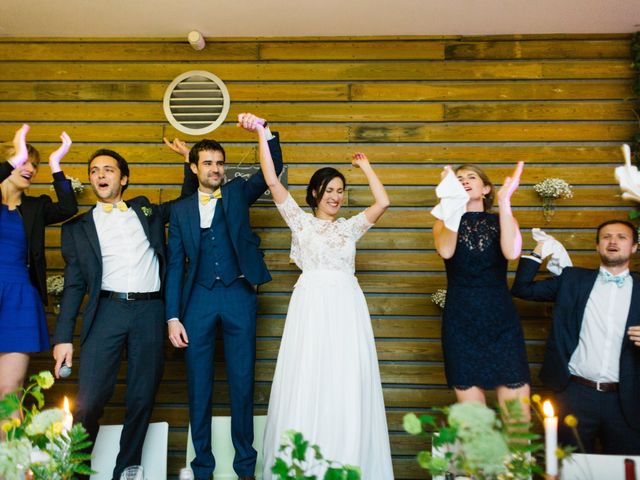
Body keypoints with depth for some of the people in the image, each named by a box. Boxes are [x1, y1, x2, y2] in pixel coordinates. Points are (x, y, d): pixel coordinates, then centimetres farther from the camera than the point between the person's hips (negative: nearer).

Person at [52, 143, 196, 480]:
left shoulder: (146, 210, 17)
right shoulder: (78, 225, 13)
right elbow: (74, 284, 9)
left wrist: (189, 164, 20)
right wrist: (63, 337, 2)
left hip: (150, 312, 1)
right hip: (107, 311, -1)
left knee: (142, 400, 5)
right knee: (88, 402, -9)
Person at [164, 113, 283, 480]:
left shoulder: (238, 192, 11)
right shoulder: (181, 209, 11)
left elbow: (274, 170, -1)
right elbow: (175, 265, 6)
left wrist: (265, 130, -17)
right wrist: (173, 316, -1)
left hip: (238, 296, -1)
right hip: (198, 298, 1)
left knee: (242, 384, 5)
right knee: (199, 387, 6)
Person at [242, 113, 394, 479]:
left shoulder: (350, 226, 18)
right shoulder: (302, 221, 10)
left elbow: (383, 203, 8)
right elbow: (273, 181, 2)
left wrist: (366, 167, 17)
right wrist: (261, 135, 1)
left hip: (347, 305, 3)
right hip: (312, 304, -2)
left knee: (348, 384, 1)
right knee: (308, 382, -2)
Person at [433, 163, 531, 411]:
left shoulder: (503, 220, 7)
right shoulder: (445, 222, 7)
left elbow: (511, 252, -15)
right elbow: (446, 252, -17)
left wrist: (504, 200, -15)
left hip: (501, 320, 0)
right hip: (461, 322, 0)